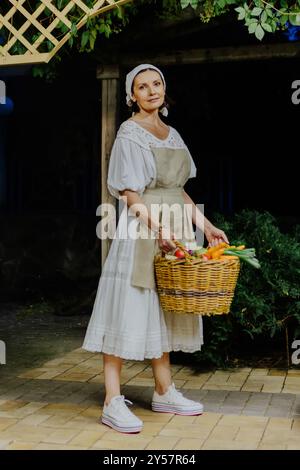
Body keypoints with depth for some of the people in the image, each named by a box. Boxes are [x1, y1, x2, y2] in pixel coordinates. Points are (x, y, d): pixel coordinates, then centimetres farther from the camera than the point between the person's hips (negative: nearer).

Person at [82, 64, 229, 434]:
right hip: (141, 228, -8)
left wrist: (205, 226, 11)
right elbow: (129, 193, -14)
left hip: (172, 228, 8)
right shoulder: (129, 133, -5)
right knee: (127, 309, -7)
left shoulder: (172, 134, 16)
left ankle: (164, 393, 22)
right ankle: (113, 403, -2)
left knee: (163, 308, 12)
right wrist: (157, 227, -26)